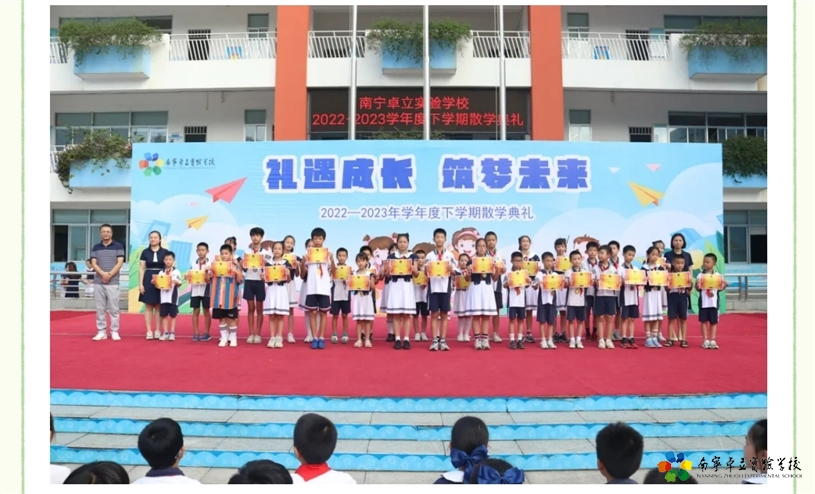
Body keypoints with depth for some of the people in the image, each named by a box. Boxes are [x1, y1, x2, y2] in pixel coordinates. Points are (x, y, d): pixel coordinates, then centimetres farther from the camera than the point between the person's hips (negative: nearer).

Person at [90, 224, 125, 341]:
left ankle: (114, 332, 4)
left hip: (113, 282, -3)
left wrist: (109, 275, -15)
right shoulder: (96, 247, 11)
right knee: (100, 308, 5)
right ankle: (101, 331, 10)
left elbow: (119, 263, -4)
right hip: (98, 282, 3)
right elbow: (93, 263, 2)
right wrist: (103, 273, -15)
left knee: (113, 308, -2)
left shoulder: (118, 246, 3)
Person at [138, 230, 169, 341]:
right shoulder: (145, 252, 4)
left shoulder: (165, 252, 2)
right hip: (148, 281, 1)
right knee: (148, 307, 2)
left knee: (159, 307, 3)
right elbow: (141, 269, 3)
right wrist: (141, 284, -4)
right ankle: (149, 331, 5)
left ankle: (158, 331, 8)